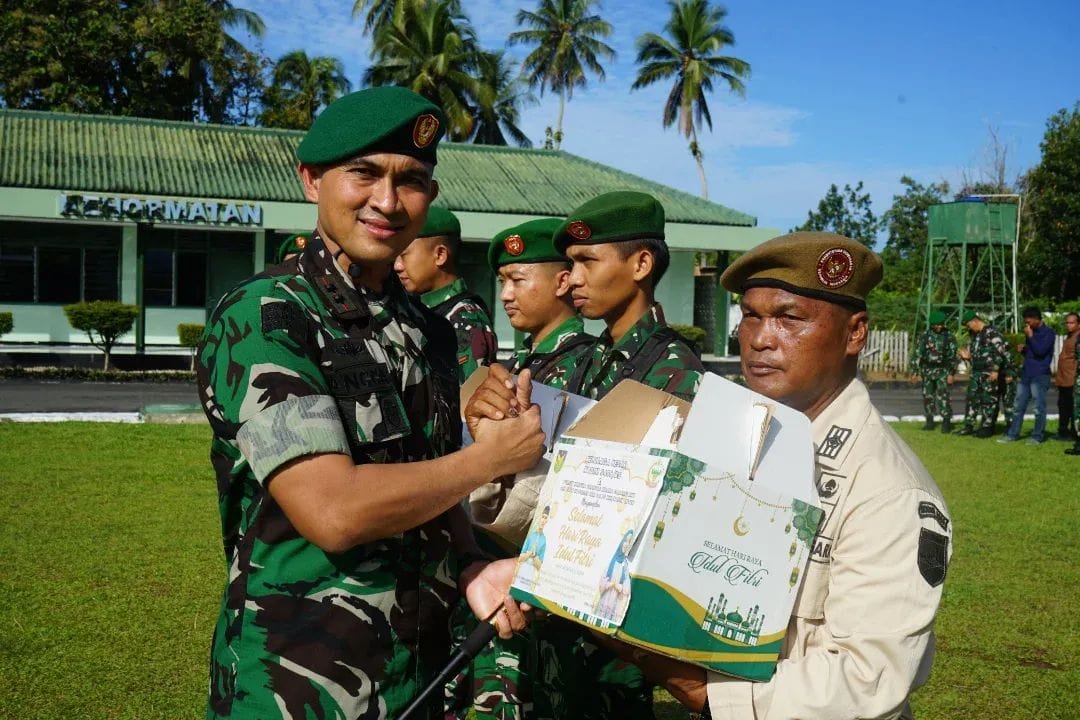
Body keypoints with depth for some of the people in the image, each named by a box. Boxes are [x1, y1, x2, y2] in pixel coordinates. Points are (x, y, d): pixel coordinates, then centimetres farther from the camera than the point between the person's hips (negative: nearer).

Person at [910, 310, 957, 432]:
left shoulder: (949, 337, 0)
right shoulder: (925, 336, 4)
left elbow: (952, 356, 0)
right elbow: (918, 354, 6)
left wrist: (951, 373, -7)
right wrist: (916, 372, 2)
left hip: (942, 371, -3)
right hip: (927, 370, 3)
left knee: (943, 396, -12)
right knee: (927, 396, 6)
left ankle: (946, 421, -10)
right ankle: (929, 421, 16)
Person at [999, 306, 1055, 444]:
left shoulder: (1048, 333, -7)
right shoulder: (1031, 332, 16)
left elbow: (1040, 350, -19)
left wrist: (1030, 336, -12)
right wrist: (1022, 349, 6)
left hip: (1040, 376, -8)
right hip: (1026, 375, 8)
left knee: (1039, 408, -2)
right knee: (1018, 407, 9)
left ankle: (1037, 436, 5)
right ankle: (1012, 435, 14)